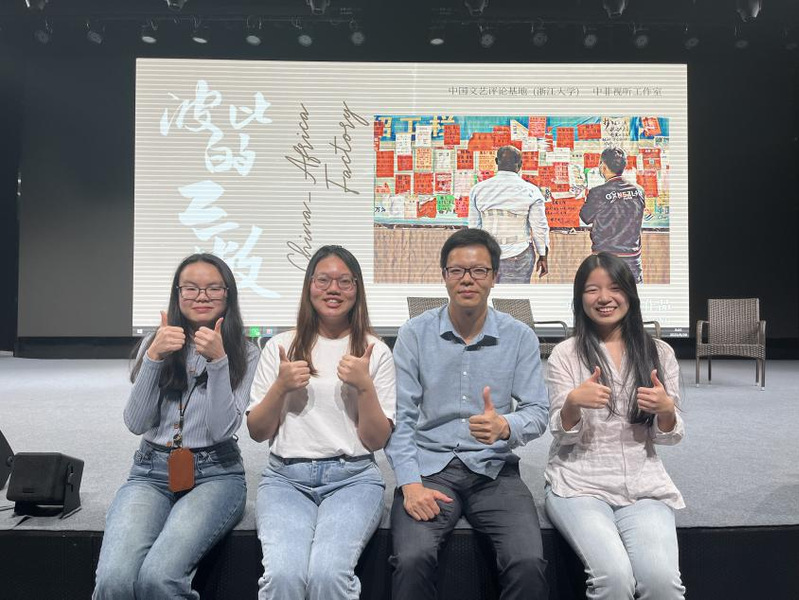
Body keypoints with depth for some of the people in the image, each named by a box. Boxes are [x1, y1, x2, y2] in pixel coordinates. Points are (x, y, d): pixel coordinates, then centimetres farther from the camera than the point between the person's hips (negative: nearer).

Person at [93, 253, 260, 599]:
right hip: (152, 471, 2)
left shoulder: (244, 353, 1)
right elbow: (136, 423, 0)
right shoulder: (155, 344, 9)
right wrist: (154, 357, -12)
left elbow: (223, 428, -9)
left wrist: (217, 360, -19)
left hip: (215, 473, -2)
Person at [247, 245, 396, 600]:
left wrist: (365, 386, -12)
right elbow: (257, 432, 10)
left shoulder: (375, 352, 6)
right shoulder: (281, 345, 9)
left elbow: (377, 441, 3)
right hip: (287, 477, 1)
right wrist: (280, 387, -7)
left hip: (353, 478, -1)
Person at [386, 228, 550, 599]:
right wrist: (410, 483, -13)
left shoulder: (519, 337, 3)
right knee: (412, 561, -26)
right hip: (430, 468, 0)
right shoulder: (414, 334, 2)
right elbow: (400, 417, -1)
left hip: (495, 471, 1)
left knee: (529, 565, -23)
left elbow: (538, 413, 1)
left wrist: (504, 426, -22)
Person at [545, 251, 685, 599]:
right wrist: (573, 402, -23)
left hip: (644, 486, 2)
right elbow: (562, 435, -2)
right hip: (580, 486, -2)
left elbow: (669, 437, 8)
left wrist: (666, 410, -14)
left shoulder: (660, 353, 6)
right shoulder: (565, 354, -1)